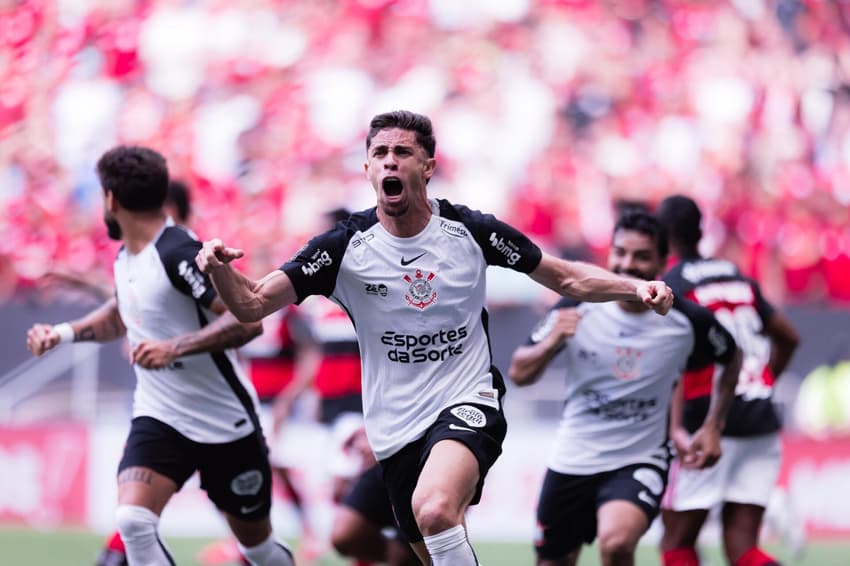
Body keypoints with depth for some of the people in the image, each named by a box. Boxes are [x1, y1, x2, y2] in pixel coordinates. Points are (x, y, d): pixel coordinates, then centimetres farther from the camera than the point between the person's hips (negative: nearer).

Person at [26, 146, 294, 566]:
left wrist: (174, 348, -34)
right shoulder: (126, 256, 7)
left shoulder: (178, 253, -20)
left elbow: (247, 320, -28)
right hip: (159, 418, 6)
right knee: (133, 521, -20)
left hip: (225, 422, -6)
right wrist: (65, 333, 15)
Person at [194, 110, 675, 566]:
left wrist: (636, 288, -10)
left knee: (435, 509, -33)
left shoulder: (470, 232, -6)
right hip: (397, 427, 3)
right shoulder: (346, 247, -6)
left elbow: (567, 278, 5)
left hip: (467, 405, -3)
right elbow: (252, 305, -9)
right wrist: (219, 269, -30)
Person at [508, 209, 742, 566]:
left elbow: (731, 359, 11)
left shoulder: (687, 321, -10)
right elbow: (519, 374, -5)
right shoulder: (576, 309, -10)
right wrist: (551, 343, -24)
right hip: (572, 462, 3)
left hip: (640, 463, -2)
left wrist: (712, 427, 4)